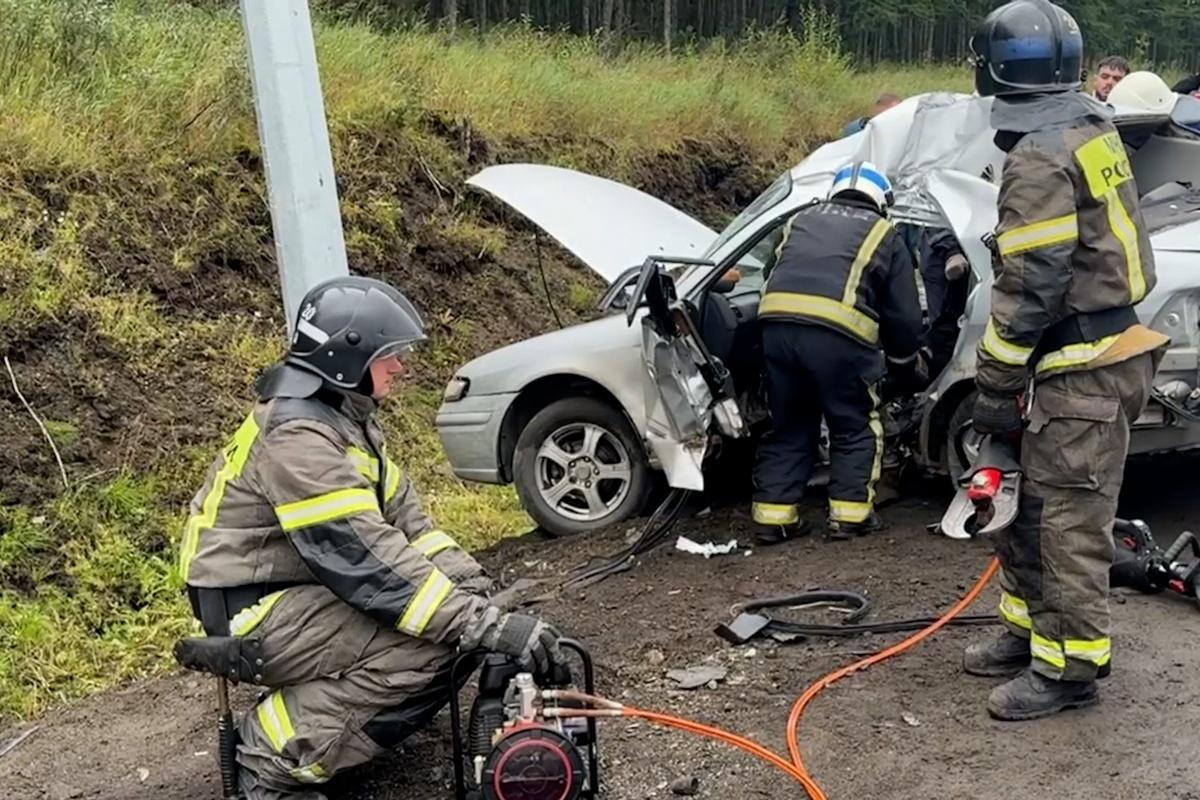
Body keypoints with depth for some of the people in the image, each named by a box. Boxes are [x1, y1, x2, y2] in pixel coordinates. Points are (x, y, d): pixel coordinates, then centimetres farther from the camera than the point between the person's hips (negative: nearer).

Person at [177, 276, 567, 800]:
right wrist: (489, 626, -32)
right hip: (254, 613, -10)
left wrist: (476, 587, -7)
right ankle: (276, 758, -13)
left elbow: (403, 518, 6)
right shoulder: (297, 437, -24)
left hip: (299, 592, 10)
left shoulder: (344, 418, 8)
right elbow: (370, 558, -30)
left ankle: (311, 704, 7)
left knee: (450, 626, 3)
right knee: (428, 647, -24)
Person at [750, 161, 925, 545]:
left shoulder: (802, 220, 30)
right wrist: (907, 365, 35)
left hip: (776, 321, 4)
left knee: (788, 427, 18)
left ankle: (773, 515, 18)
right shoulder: (884, 236, 20)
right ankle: (849, 513, 15)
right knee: (856, 428, 16)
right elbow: (903, 315, 21)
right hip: (837, 331, -4)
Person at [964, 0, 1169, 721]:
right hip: (1106, 346, 10)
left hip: (1083, 370, -10)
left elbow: (1031, 286, -21)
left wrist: (995, 382, -15)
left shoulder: (1041, 160, -19)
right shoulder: (1093, 130, 12)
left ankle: (1069, 665, 5)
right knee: (1031, 505, 17)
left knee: (1068, 518, -3)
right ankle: (1032, 630, 28)